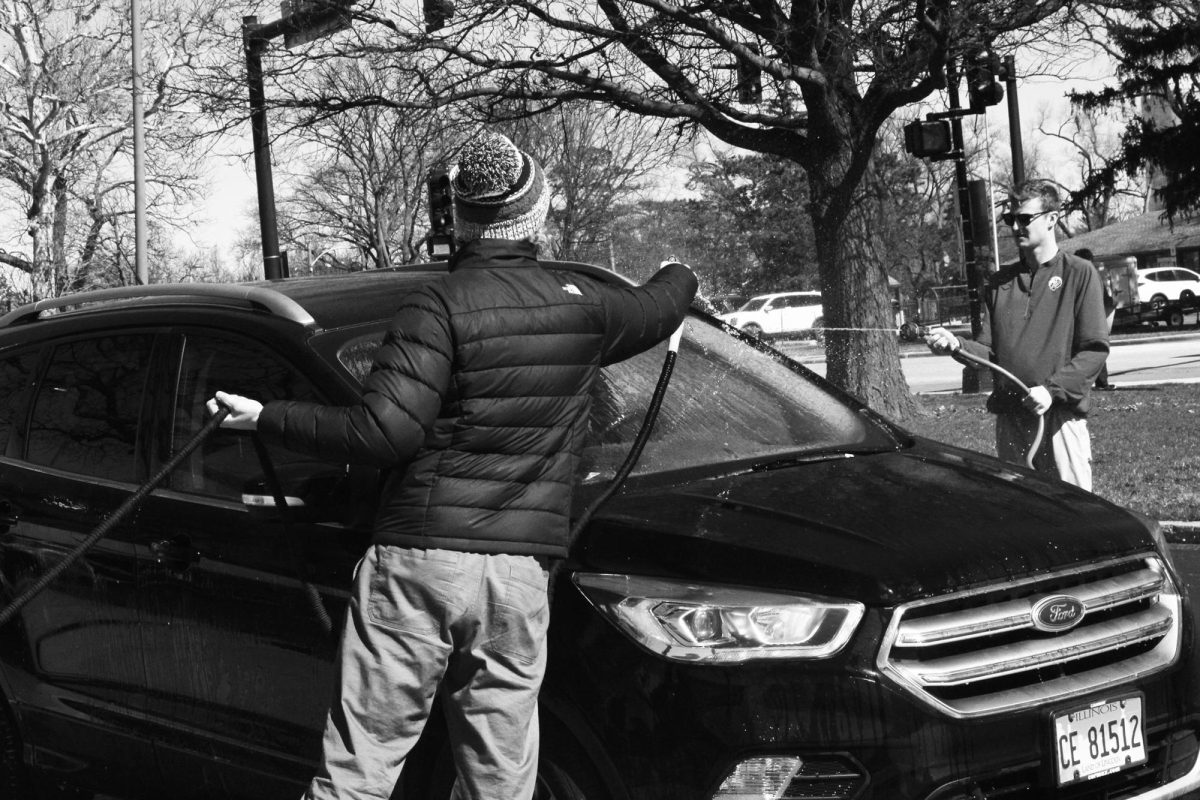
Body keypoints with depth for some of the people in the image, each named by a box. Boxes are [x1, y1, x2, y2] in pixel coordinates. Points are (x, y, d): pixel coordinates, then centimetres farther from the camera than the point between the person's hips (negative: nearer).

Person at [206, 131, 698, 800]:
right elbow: (658, 310, 29)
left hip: (417, 556, -3)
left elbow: (385, 433, -15)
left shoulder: (439, 305, -6)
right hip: (522, 568, 3)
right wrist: (681, 278, 52)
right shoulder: (581, 303, 7)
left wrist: (266, 418, -7)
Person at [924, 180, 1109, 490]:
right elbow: (990, 351, 11)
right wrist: (957, 345, -9)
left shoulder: (1079, 274, 0)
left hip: (1061, 416, -4)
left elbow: (1096, 349, -5)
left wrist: (1052, 389, -17)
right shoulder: (1000, 281, 15)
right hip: (1009, 418, 4)